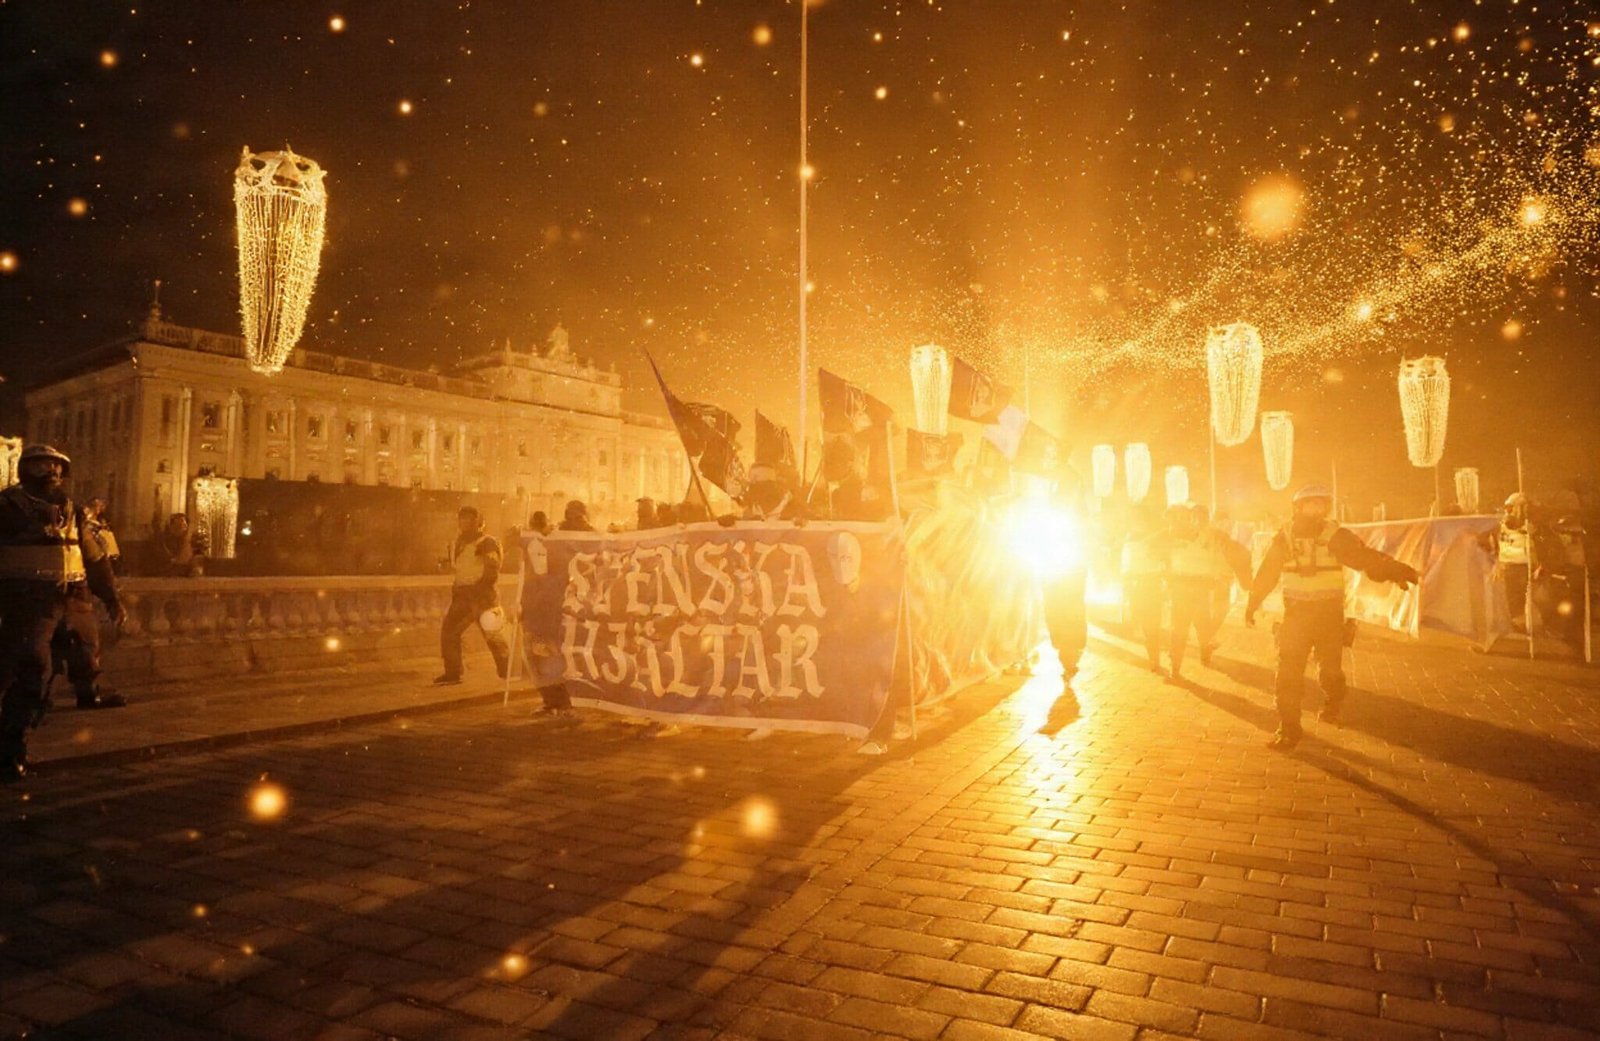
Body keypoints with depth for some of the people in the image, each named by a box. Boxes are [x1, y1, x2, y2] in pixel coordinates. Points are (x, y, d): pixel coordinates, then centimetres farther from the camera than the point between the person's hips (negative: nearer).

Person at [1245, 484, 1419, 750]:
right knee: (1289, 672, -3)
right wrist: (1251, 605, 13)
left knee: (1329, 669, -1)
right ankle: (1288, 729, 5)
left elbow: (1366, 557, -15)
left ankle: (1335, 699, 35)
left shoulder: (1336, 536, -4)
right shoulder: (1284, 538, 2)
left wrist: (1395, 570, -33)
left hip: (1329, 611, -1)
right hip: (1296, 612, 2)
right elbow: (1267, 573, 9)